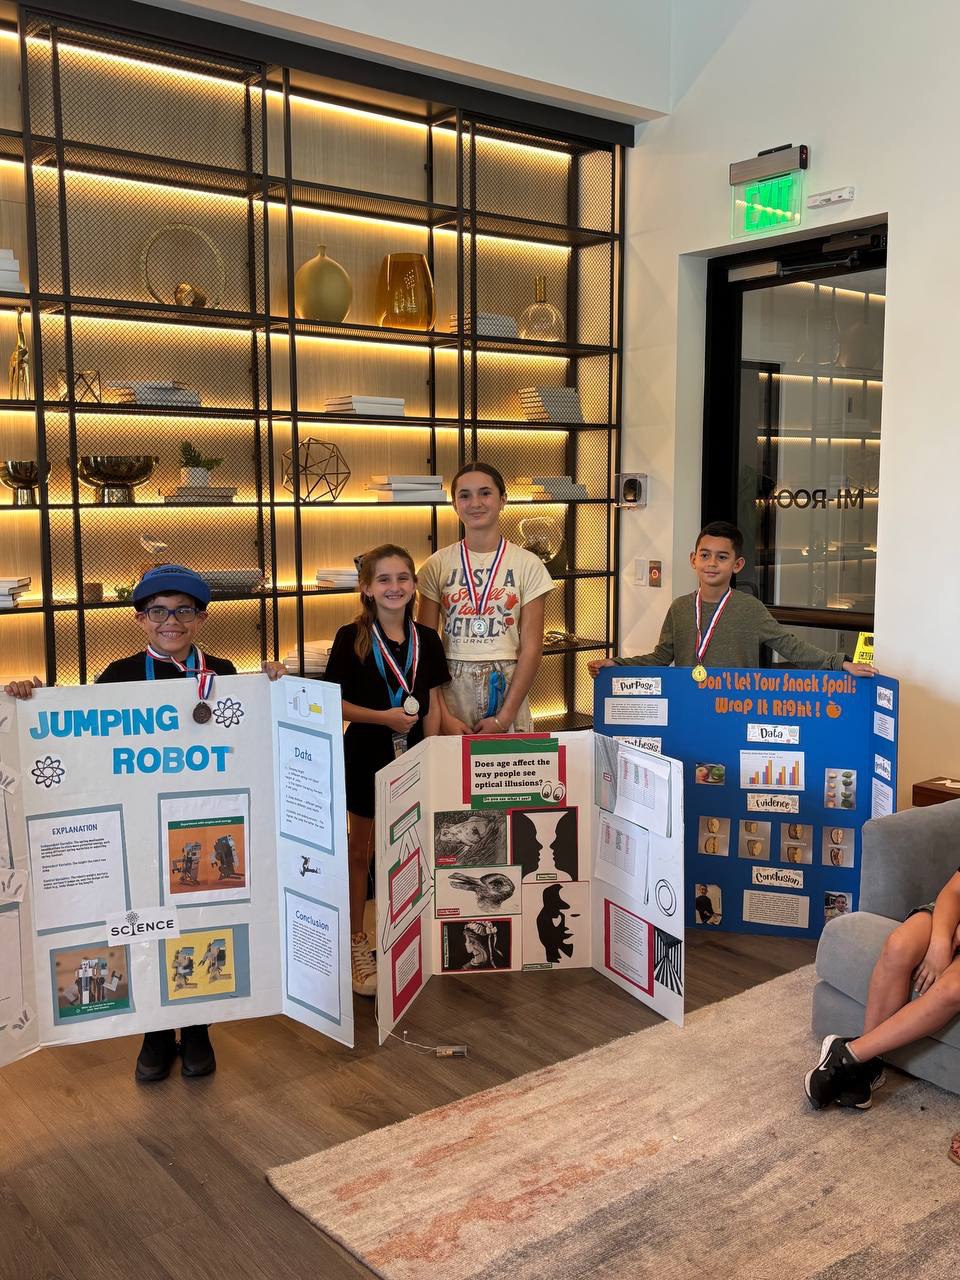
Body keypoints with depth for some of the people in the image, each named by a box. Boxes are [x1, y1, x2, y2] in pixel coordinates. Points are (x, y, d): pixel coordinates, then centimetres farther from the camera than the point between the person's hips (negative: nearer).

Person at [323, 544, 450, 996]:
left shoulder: (426, 639, 1)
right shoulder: (351, 638, -9)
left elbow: (431, 705, 5)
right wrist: (383, 716, -19)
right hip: (366, 756, -3)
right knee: (360, 851, 10)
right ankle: (356, 943, 24)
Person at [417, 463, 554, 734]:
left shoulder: (527, 564, -1)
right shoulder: (438, 565, 2)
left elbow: (531, 648, -4)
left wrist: (503, 718, -11)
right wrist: (443, 716, -9)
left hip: (507, 690, 0)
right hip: (451, 691, 1)